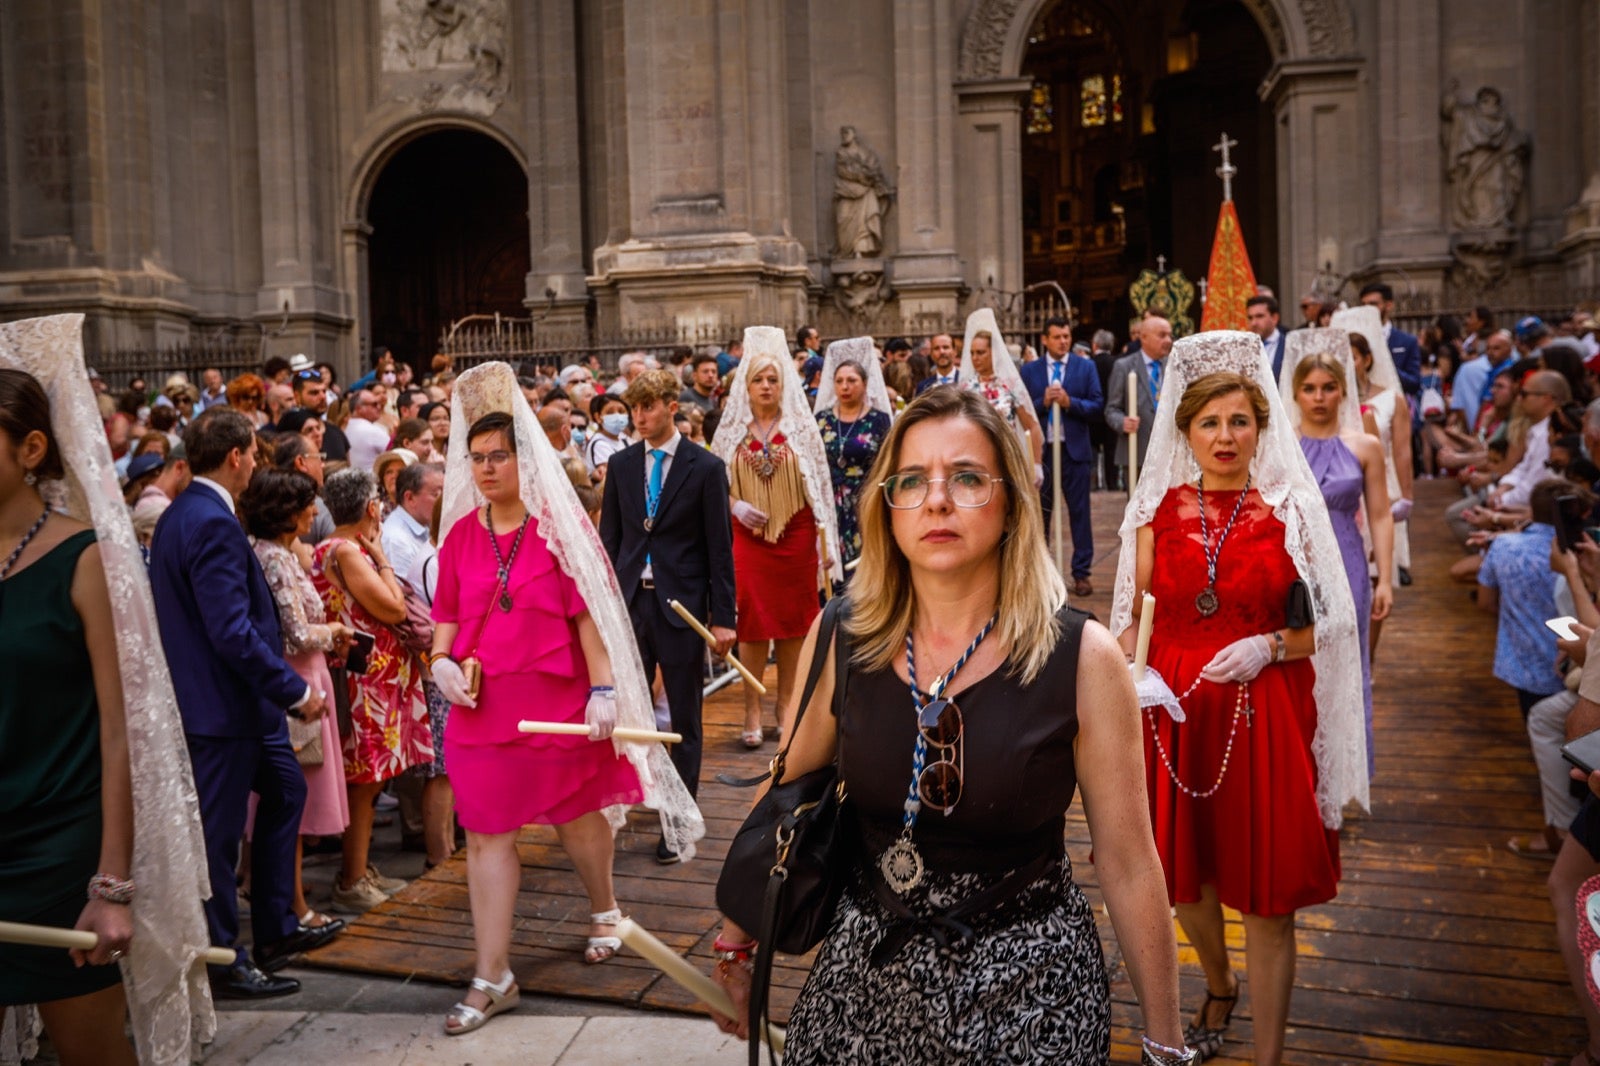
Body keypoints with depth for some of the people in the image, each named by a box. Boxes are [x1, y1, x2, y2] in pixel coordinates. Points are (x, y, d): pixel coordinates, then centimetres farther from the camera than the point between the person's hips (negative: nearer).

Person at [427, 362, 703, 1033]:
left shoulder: (559, 525, -8)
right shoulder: (461, 532, 3)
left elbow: (591, 612, -9)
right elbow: (448, 616, 11)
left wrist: (602, 690, -15)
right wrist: (441, 661, -8)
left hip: (558, 702, -3)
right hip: (482, 708, 3)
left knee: (576, 815, 16)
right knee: (485, 834, 4)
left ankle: (604, 910, 45)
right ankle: (492, 978, 15)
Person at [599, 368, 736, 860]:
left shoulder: (706, 467, -4)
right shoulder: (621, 464, 7)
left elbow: (720, 547, -5)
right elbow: (609, 537, 10)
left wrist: (723, 617, -7)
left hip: (681, 606, -3)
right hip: (629, 600, 3)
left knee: (684, 721, 7)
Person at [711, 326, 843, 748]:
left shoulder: (802, 427, 2)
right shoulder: (731, 429, 4)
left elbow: (820, 485, 2)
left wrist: (826, 541, -2)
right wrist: (735, 505, -10)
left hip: (795, 537, 0)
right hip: (748, 537, 0)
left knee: (794, 622, 6)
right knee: (752, 623, -1)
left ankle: (787, 705, 19)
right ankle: (752, 712, 7)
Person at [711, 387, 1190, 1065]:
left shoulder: (1082, 658, -14)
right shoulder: (840, 641, -8)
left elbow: (1129, 867, -7)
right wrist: (735, 944, 10)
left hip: (1028, 989, -2)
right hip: (865, 972, 2)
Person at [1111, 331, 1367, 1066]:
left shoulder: (1292, 510, -2)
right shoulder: (1157, 510, 2)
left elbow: (1323, 626, 1)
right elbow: (1132, 615, 5)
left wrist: (1269, 647, -17)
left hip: (1264, 714, -2)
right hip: (1174, 709, 3)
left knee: (1268, 895, 3)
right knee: (1184, 873, 17)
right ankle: (1219, 988, 47)